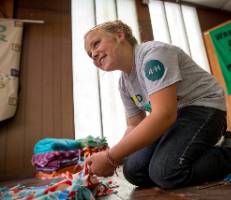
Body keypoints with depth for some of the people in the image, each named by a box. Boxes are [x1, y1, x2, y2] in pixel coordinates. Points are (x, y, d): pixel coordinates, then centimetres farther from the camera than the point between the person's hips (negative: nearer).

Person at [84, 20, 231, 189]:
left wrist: (111, 157, -29)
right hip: (173, 117, 8)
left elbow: (164, 115, -33)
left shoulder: (152, 53, -22)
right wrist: (110, 158, -9)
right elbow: (135, 126, 7)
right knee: (134, 171, -6)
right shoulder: (124, 84, 3)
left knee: (165, 172, -28)